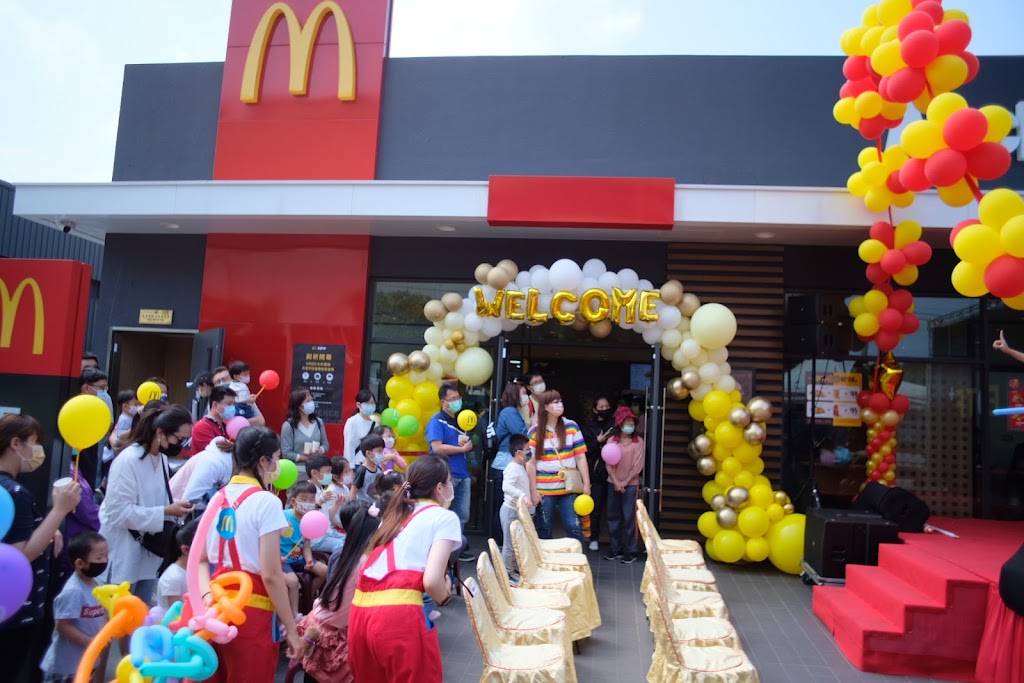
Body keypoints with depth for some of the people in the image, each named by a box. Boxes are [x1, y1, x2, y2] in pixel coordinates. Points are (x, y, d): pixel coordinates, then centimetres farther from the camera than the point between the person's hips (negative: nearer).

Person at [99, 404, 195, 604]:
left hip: (148, 551, 8)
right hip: (123, 555, -8)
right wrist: (166, 512, -24)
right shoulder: (128, 460, -21)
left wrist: (174, 508, -4)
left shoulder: (162, 458, 5)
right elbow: (119, 512, -24)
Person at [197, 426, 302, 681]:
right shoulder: (266, 502, -14)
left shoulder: (218, 498, 8)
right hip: (251, 612, -7)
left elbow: (200, 559, 10)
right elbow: (271, 575, -16)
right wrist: (291, 628, -10)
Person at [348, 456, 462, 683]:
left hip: (361, 611, 7)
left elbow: (371, 560, 18)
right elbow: (432, 581, -9)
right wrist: (444, 597, 12)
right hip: (398, 612, -7)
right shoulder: (445, 517, 4)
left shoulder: (394, 515, 24)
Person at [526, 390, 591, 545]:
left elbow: (580, 457, 3)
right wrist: (533, 491, -4)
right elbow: (531, 463, -1)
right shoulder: (535, 432, -2)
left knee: (574, 527, -2)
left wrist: (586, 484, 0)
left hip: (568, 489, 1)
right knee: (543, 530, 9)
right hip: (544, 490, -1)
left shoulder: (571, 427, 2)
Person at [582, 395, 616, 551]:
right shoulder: (589, 427, 7)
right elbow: (586, 449, 0)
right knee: (596, 507, 4)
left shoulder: (615, 424, 6)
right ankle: (594, 538, 16)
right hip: (597, 472, 0)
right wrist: (598, 441, -14)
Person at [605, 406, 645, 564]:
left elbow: (638, 465, -5)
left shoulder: (638, 441, -2)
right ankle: (616, 549, 17)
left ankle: (631, 551, 4)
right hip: (613, 483, 3)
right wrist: (616, 482, -8)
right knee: (613, 517, 7)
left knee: (629, 517, -4)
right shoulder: (612, 440, 3)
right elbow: (609, 464, 1)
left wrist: (625, 482, -8)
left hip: (630, 484, -3)